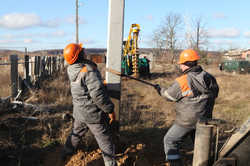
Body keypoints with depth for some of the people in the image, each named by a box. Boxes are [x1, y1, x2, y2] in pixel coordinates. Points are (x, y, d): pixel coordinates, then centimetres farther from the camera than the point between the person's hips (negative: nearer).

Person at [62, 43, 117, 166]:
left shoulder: (71, 69, -2)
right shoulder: (88, 71, -26)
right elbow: (98, 93, -30)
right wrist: (110, 110, -22)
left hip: (79, 112, 8)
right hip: (93, 114, -7)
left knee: (76, 133, 30)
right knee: (105, 141, 8)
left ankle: (66, 153, 49)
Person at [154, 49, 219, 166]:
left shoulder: (182, 81, -20)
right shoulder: (209, 78, -1)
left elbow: (169, 95, -7)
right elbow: (214, 94, 13)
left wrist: (160, 89, 12)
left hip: (187, 121, -6)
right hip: (204, 119, 6)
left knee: (170, 141, 10)